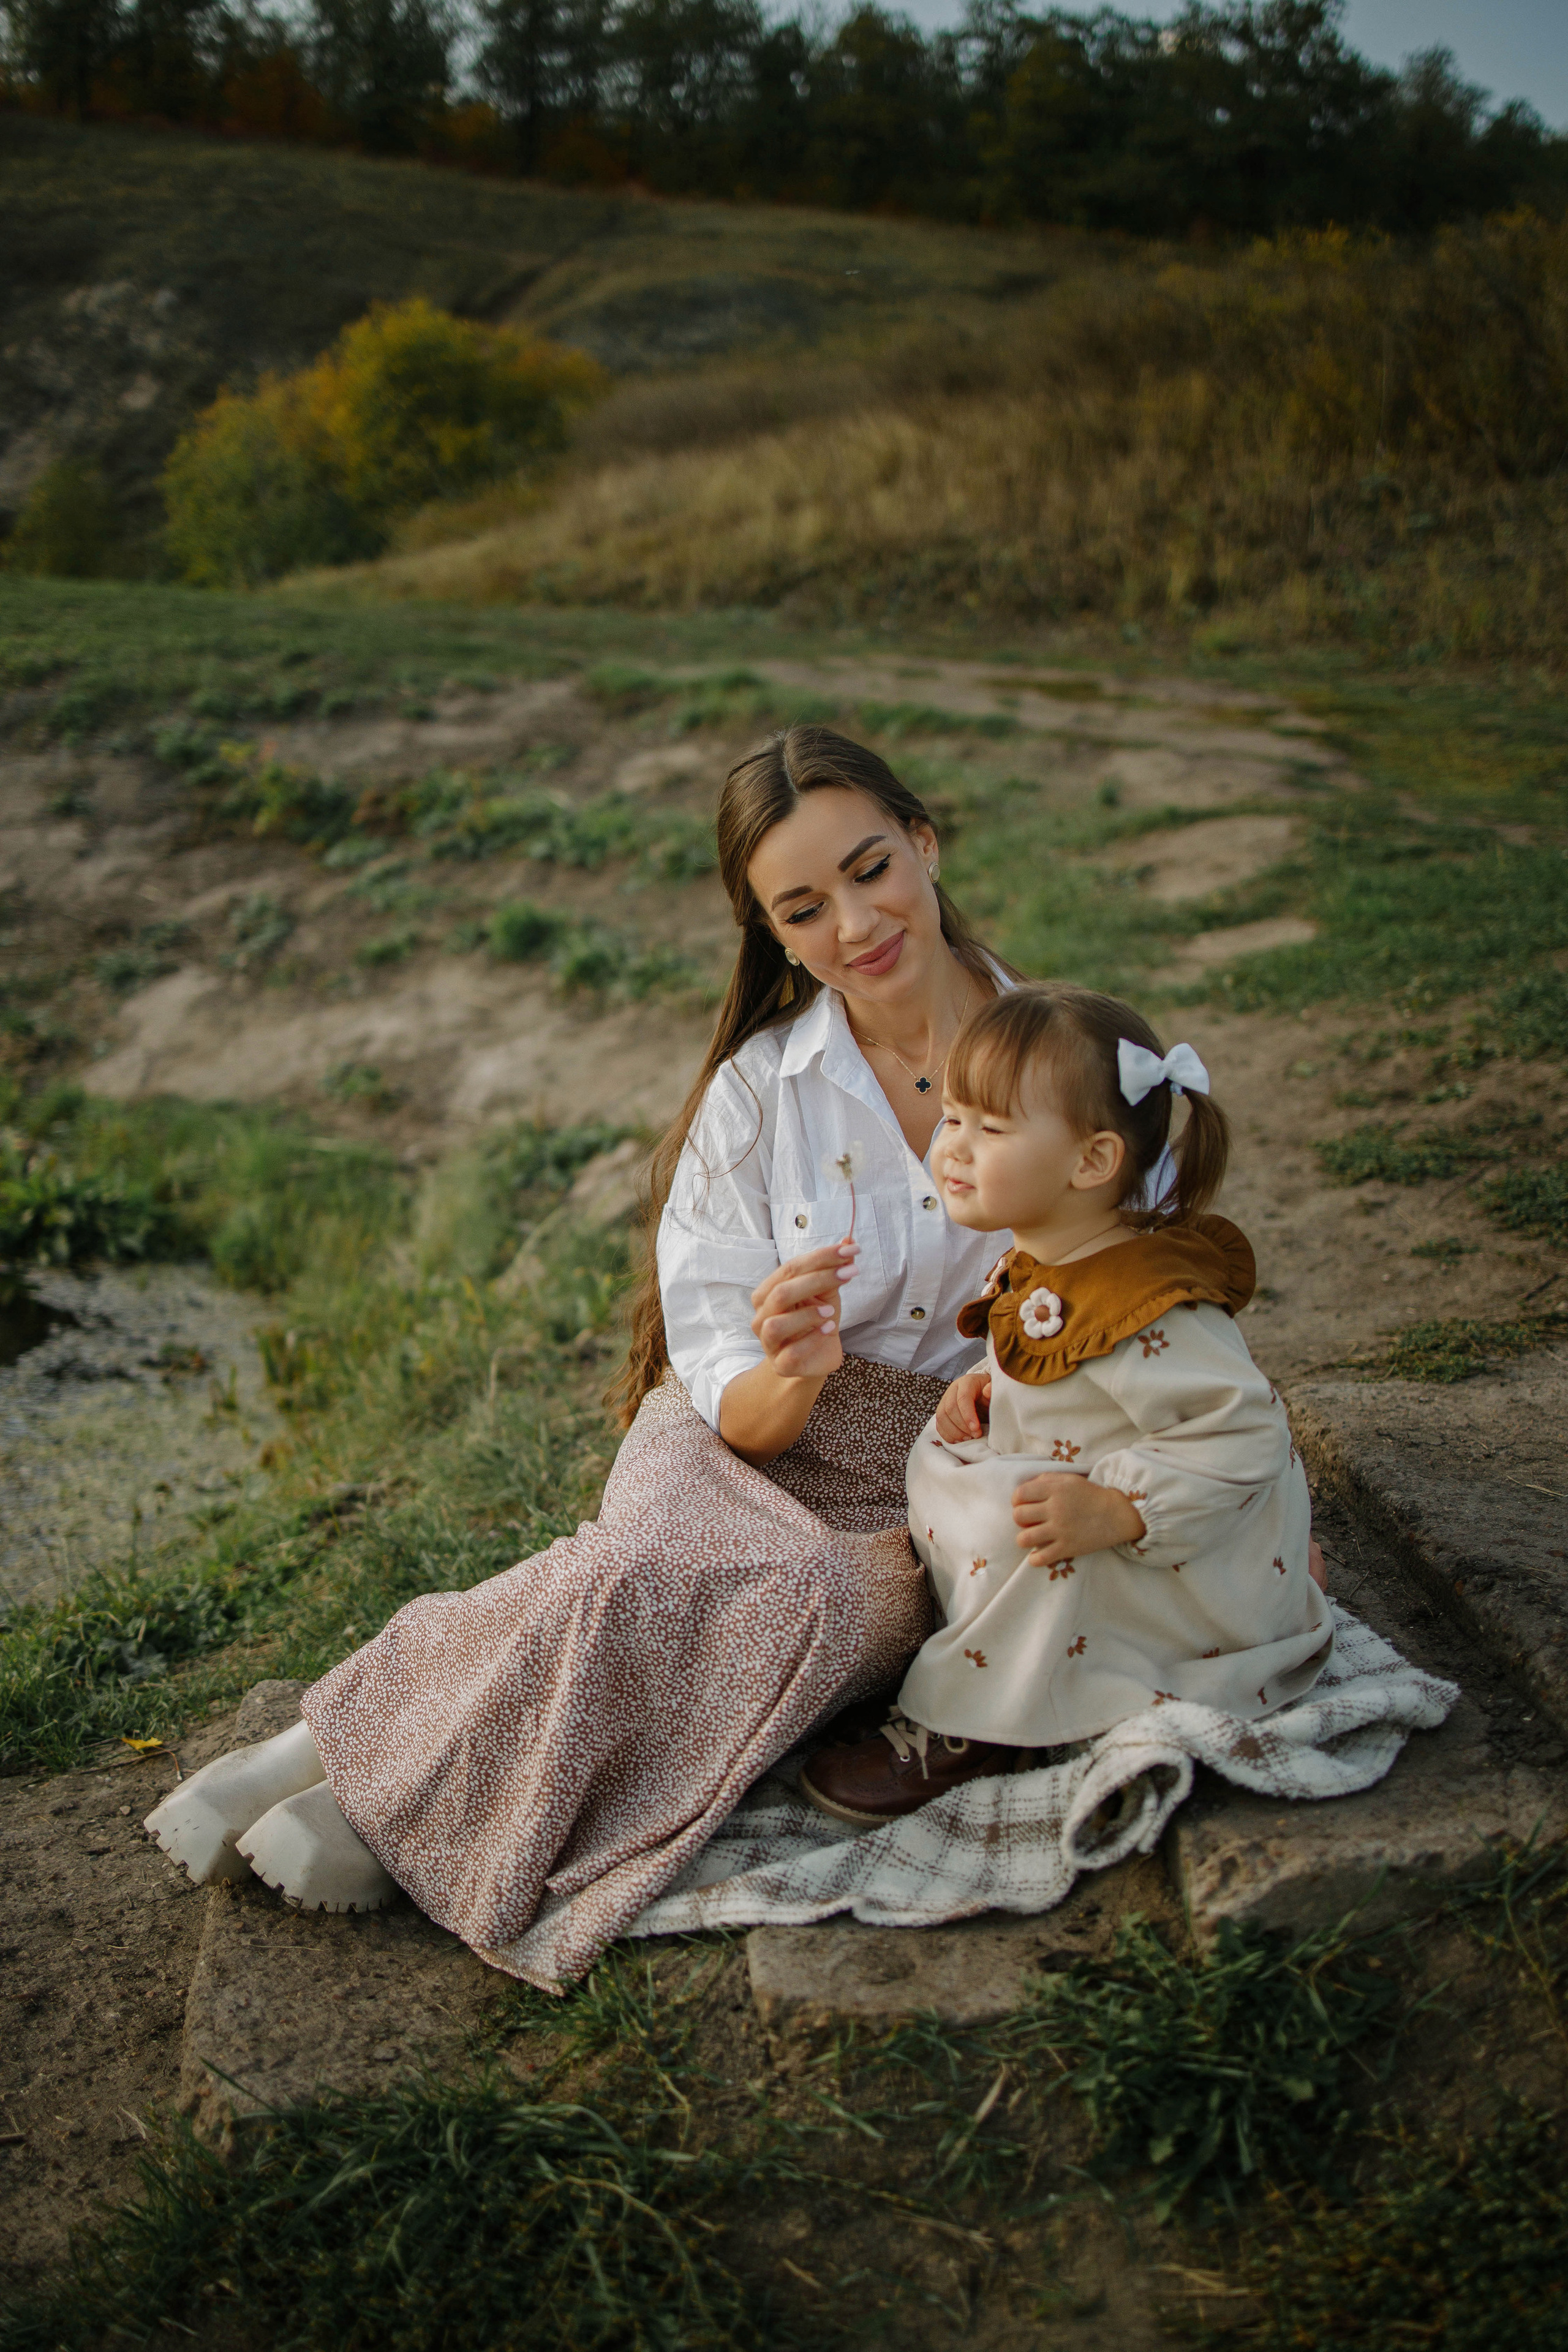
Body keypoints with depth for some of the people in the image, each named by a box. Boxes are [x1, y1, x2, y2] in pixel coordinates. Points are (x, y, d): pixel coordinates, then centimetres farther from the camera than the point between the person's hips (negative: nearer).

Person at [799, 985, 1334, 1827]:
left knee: (1021, 1528, -30)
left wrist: (1112, 1513, -37)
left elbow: (1243, 1435, -31)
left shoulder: (1147, 1313, -31)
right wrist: (989, 1384, -1)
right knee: (939, 1461, 3)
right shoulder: (1039, 1267, 0)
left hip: (1199, 1584, -10)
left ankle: (960, 1731, -11)